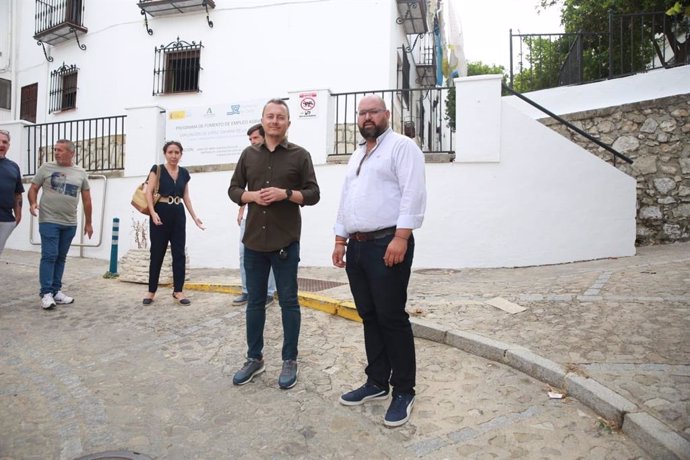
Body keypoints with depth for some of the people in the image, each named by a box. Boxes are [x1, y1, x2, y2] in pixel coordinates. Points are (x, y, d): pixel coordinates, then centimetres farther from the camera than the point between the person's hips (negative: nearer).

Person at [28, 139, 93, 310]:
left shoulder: (80, 173, 8)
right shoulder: (46, 168, 2)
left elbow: (86, 199, 12)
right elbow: (33, 188, 6)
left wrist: (88, 223, 12)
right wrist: (33, 203, -16)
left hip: (70, 224, 3)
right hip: (49, 221, -3)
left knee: (61, 257, 9)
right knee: (49, 256, -7)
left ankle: (55, 291, 17)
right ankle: (46, 293, -2)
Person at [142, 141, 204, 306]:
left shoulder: (184, 173, 11)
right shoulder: (157, 169, -1)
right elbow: (149, 192, -7)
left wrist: (195, 217, 9)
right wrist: (152, 213, -21)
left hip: (178, 214, 4)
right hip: (161, 213, -4)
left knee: (179, 253, 3)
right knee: (157, 253, 2)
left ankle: (178, 291, 11)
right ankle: (151, 291, 14)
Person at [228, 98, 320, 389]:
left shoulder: (300, 155, 1)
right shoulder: (249, 154, 11)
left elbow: (313, 194, 0)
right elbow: (233, 190, 13)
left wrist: (285, 194, -16)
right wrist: (251, 196, -7)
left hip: (286, 242, -3)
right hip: (254, 240, 4)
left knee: (288, 302, 4)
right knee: (255, 301, 12)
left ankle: (289, 361, 18)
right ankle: (254, 358, 26)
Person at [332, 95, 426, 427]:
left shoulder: (402, 146, -3)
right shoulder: (356, 156, 23)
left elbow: (413, 194, -15)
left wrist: (401, 237, -23)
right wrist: (340, 241, 18)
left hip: (387, 244, -8)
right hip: (356, 246, 8)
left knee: (391, 318, -2)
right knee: (369, 317, 13)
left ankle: (403, 390, 12)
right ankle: (377, 381, 26)